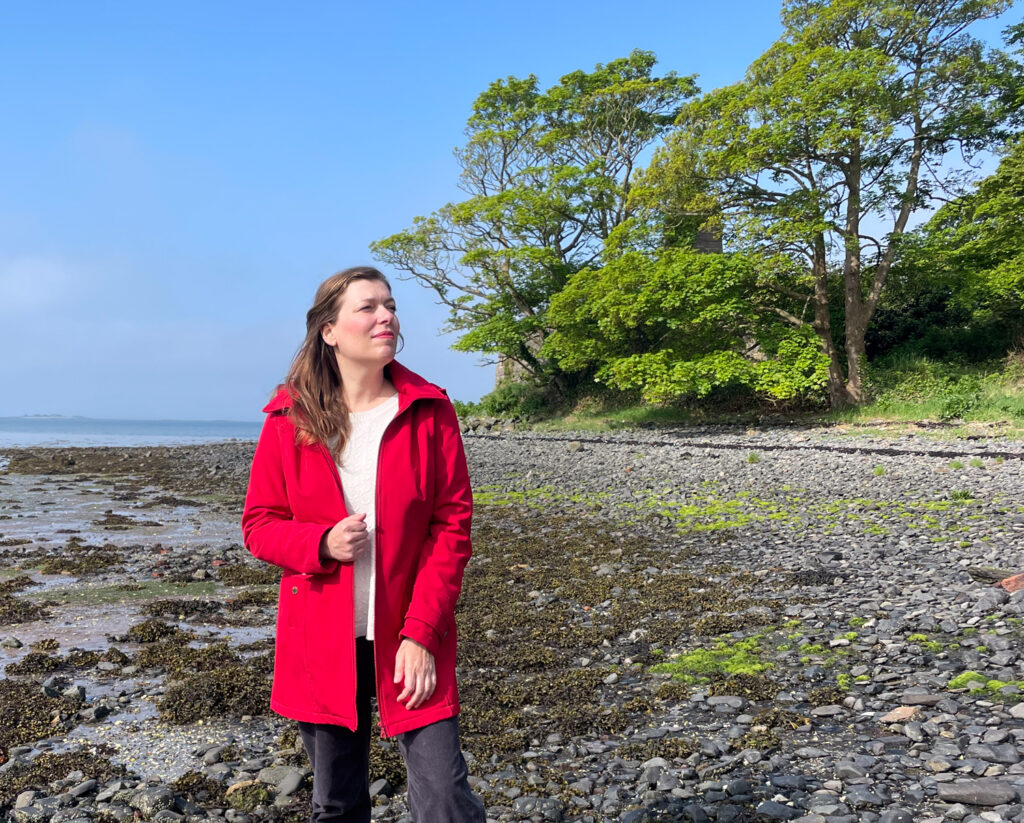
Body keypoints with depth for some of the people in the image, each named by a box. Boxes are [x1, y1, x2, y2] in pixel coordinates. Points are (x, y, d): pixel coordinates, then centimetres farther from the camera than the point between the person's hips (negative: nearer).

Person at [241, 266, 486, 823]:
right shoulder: (289, 420, -2)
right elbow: (258, 525, 4)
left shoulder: (429, 412, -4)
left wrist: (420, 634, -13)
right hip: (322, 645, 1)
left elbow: (451, 528, -6)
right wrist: (322, 544, -17)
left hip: (409, 640, -1)